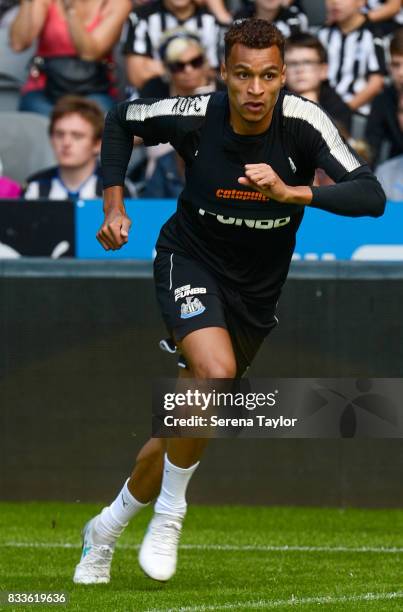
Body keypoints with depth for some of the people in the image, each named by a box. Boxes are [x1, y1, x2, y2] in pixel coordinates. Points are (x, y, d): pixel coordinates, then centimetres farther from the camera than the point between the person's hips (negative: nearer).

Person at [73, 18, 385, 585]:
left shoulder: (302, 121, -21)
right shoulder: (194, 116, -20)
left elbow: (370, 195, -29)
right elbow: (121, 120, 2)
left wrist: (290, 192, -41)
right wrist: (114, 205, -3)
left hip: (257, 292, 3)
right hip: (191, 264, -3)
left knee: (184, 426, 10)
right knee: (217, 372, -33)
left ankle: (107, 527, 34)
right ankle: (169, 512, -14)